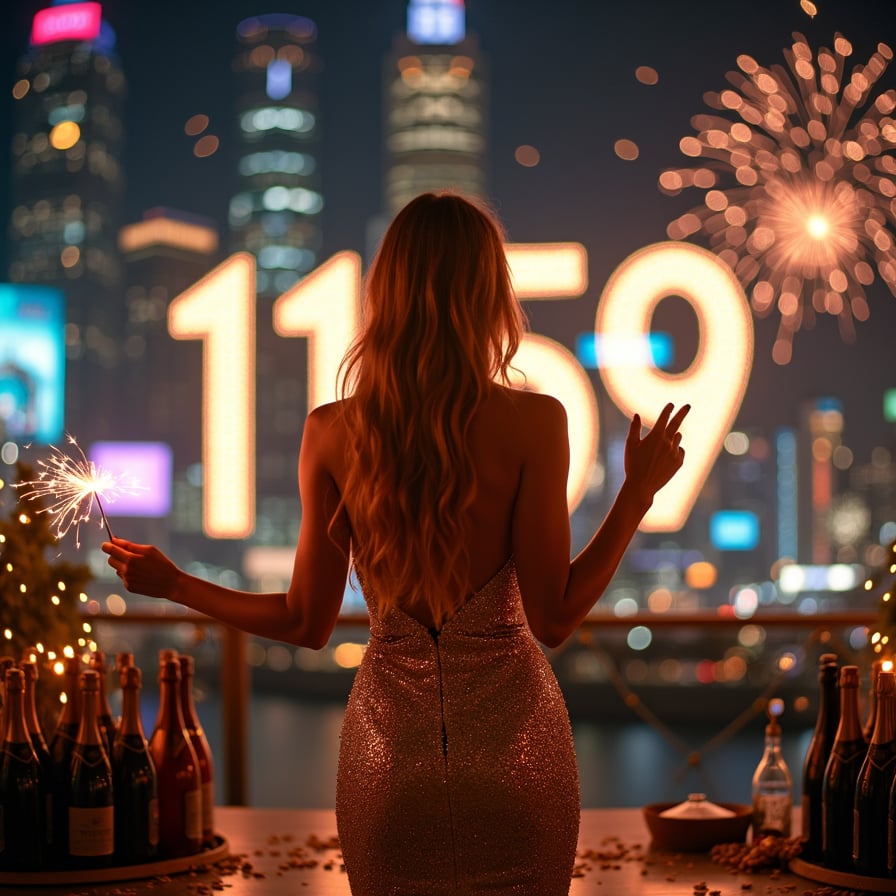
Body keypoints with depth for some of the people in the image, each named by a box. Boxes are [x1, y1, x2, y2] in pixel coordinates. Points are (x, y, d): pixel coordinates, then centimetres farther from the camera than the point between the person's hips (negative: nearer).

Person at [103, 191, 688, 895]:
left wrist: (172, 584, 14)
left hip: (388, 741, 2)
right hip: (512, 740, -1)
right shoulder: (532, 422, -13)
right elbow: (553, 618, -12)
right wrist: (639, 492, -2)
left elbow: (307, 623, 0)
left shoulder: (332, 433, -7)